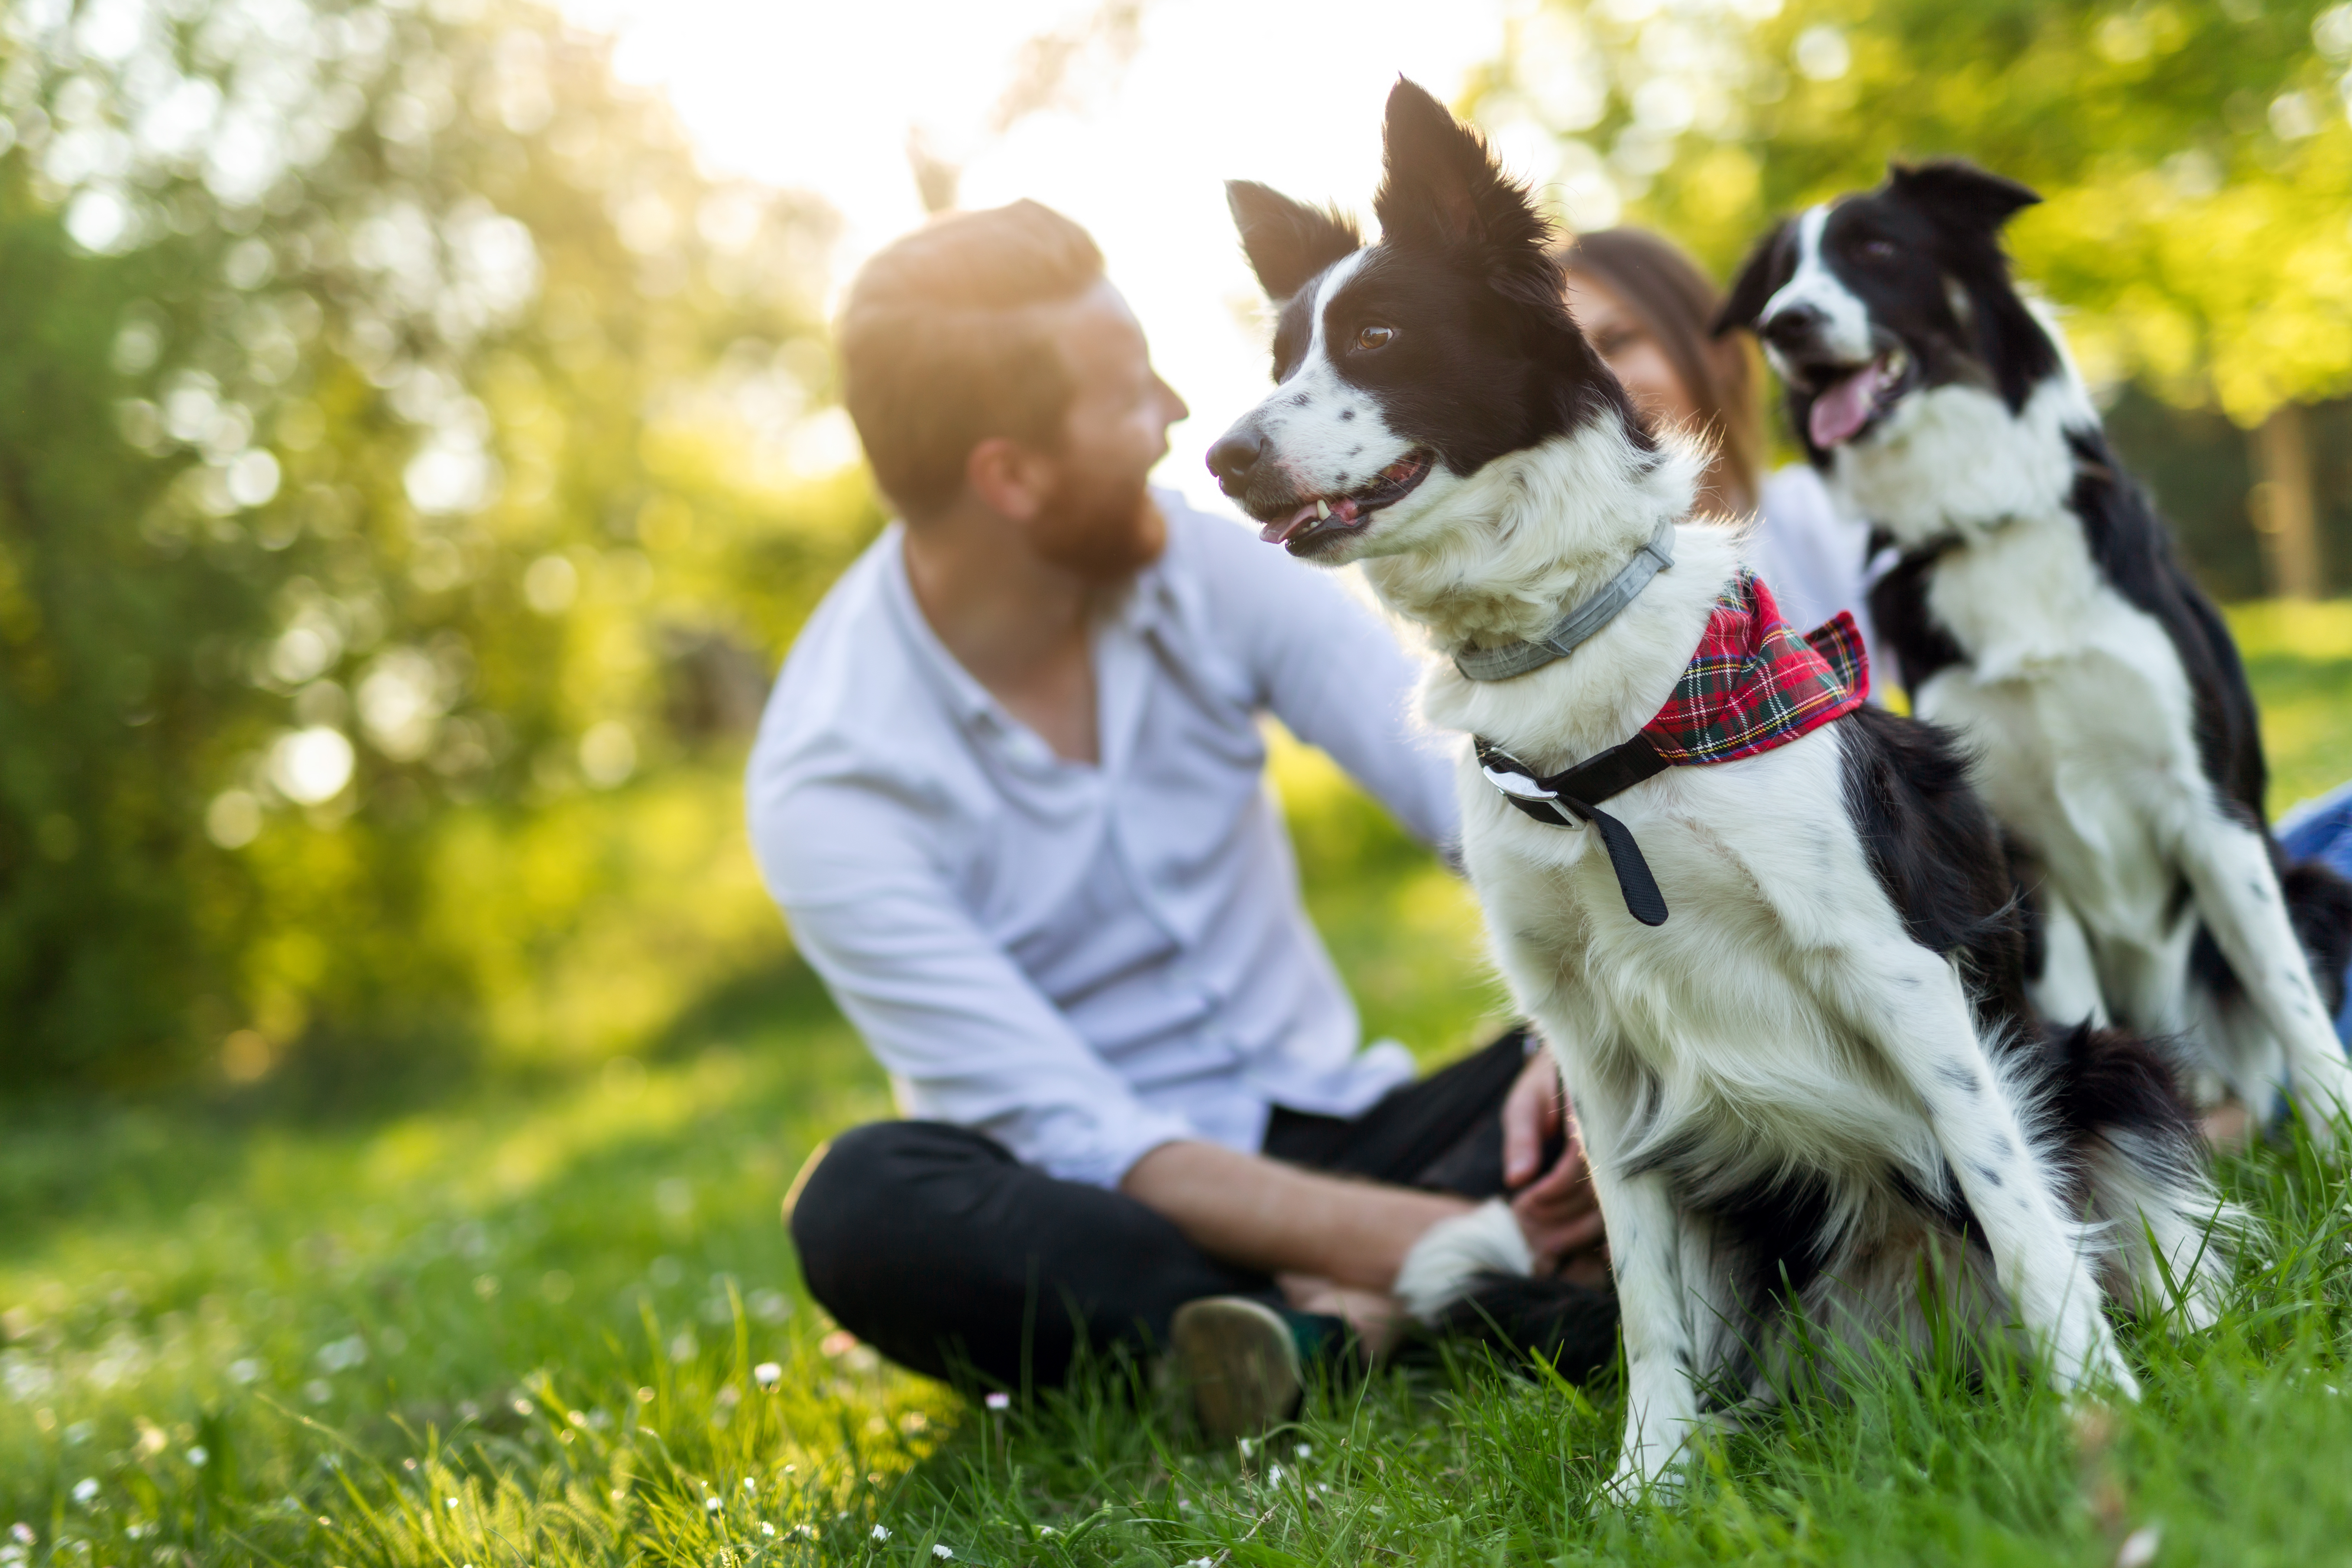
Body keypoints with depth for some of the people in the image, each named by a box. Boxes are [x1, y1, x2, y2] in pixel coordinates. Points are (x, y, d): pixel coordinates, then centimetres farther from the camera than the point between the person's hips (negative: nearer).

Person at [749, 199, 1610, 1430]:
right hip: (1108, 1221, -3)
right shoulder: (830, 784, -17)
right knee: (865, 1205, -35)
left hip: (1330, 1138, 4)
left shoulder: (1209, 569, -6)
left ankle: (1324, 1323, -35)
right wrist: (1436, 1238, -33)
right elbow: (1080, 1145, -23)